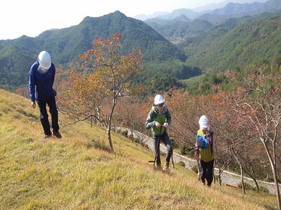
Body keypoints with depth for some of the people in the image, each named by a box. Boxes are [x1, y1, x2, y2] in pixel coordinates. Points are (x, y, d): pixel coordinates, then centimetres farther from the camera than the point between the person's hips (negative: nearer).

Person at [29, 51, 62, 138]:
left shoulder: (52, 66, -17)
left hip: (50, 94, 2)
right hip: (40, 95, -2)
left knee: (54, 112, 2)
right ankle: (47, 133, 21)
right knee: (43, 114, 7)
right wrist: (32, 99, -19)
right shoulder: (34, 68, -24)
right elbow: (31, 84, -18)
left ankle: (56, 131, 19)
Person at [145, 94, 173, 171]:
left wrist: (167, 123, -23)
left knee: (170, 148, -14)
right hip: (156, 134, -3)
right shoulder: (152, 113, -28)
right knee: (157, 153, 3)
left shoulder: (165, 109, -18)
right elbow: (146, 126, -28)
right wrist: (154, 123, -46)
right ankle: (157, 163, 36)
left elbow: (169, 118, 0)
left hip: (164, 132, 3)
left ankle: (166, 165, 8)